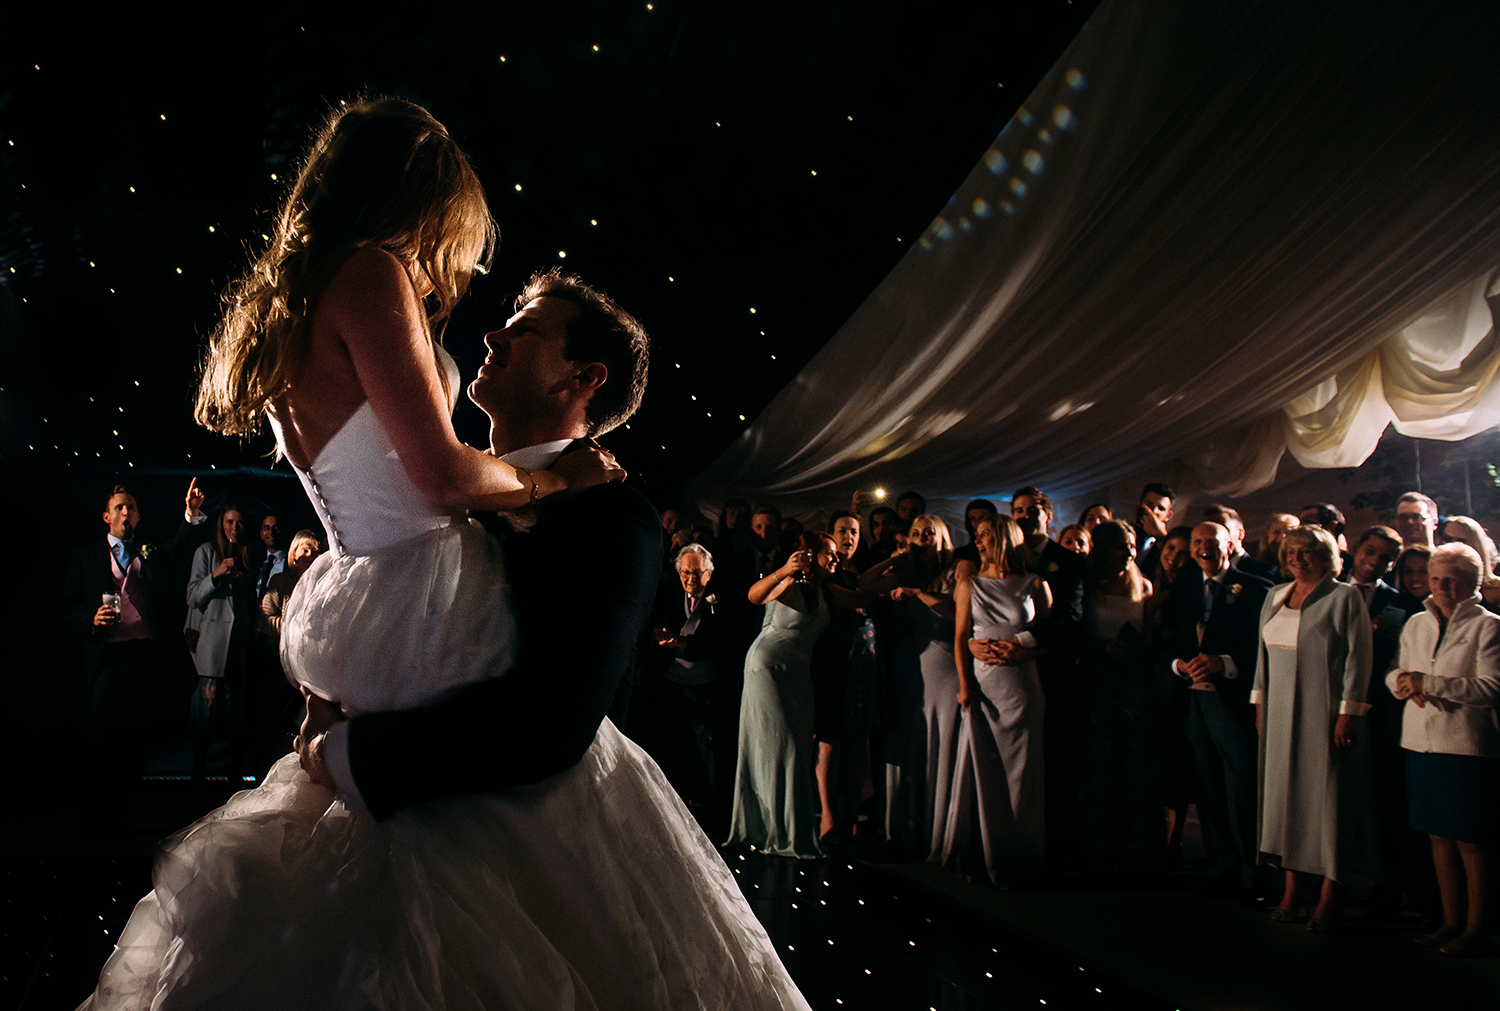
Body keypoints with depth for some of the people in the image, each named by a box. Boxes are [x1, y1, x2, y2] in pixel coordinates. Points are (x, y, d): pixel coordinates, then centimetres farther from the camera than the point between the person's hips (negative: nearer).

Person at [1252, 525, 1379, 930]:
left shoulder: (1344, 597, -4)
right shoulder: (1275, 597, 14)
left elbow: (1358, 657, -8)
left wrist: (1349, 711, -13)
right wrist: (1260, 702, 12)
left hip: (1325, 713, -5)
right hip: (1281, 713, 6)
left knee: (1326, 795, -2)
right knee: (1286, 792, 5)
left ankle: (1328, 900, 6)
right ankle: (1291, 893, 11)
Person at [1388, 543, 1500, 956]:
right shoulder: (1417, 623, 13)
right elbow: (1395, 673, 19)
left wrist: (1428, 683, -16)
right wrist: (1408, 686, -4)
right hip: (1422, 741, 6)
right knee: (1439, 836, 11)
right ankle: (1451, 921, 20)